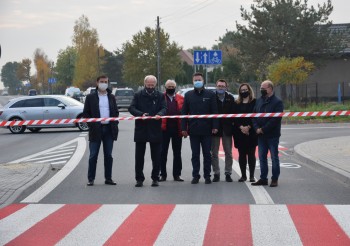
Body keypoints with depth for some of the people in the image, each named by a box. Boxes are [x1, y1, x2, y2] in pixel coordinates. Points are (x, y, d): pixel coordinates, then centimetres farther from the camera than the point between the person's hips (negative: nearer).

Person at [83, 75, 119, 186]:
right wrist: (91, 125, -8)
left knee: (108, 155, 7)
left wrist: (115, 124, 2)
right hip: (96, 130, -3)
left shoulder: (111, 97, 13)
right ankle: (90, 179, 4)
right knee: (93, 155, -1)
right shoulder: (91, 97, 3)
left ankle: (108, 178, 13)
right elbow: (85, 113, 2)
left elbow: (116, 112, 15)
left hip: (109, 129, 3)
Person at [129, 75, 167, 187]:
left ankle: (155, 178, 14)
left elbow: (164, 108, -2)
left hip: (155, 129, 0)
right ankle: (139, 179, 11)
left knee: (156, 156, 4)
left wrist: (159, 114, -25)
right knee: (139, 156, 4)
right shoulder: (138, 95, 5)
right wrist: (141, 114, -21)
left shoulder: (160, 96, 6)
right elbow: (131, 108, -3)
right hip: (141, 129, 0)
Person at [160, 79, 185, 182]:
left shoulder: (181, 99, 8)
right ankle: (163, 174, 11)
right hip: (164, 128, -1)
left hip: (177, 128, 2)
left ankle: (177, 174, 14)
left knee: (177, 153, 7)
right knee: (163, 152, 4)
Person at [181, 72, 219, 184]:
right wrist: (184, 128, 0)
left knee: (207, 154, 3)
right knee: (195, 154, 7)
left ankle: (207, 175, 12)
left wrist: (215, 126, -7)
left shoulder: (210, 94, 3)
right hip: (193, 130, 1)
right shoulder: (188, 95, 8)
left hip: (206, 130, -1)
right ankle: (195, 175, 14)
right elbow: (184, 112, 7)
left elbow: (214, 112, 1)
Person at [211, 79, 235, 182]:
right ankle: (216, 173, 13)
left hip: (227, 128, 1)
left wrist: (231, 124, -7)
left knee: (228, 153, 6)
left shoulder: (230, 98, 4)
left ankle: (228, 173, 15)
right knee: (214, 153, 4)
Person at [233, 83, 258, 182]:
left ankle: (252, 176, 3)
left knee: (251, 154, -1)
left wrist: (248, 127, -14)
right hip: (239, 132, 3)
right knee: (242, 154, 5)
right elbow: (234, 117, 3)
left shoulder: (255, 102, 2)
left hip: (251, 132, -3)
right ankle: (243, 175, 12)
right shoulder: (237, 104, 11)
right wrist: (241, 127, -12)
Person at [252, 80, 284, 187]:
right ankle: (263, 178, 17)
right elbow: (254, 116, 11)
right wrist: (256, 128, -5)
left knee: (274, 157, 1)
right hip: (260, 135, 6)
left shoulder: (277, 102, -8)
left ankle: (275, 179, 8)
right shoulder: (259, 101, 12)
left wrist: (263, 129, -17)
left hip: (272, 135, -6)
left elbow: (276, 118, -16)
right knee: (262, 157, 9)